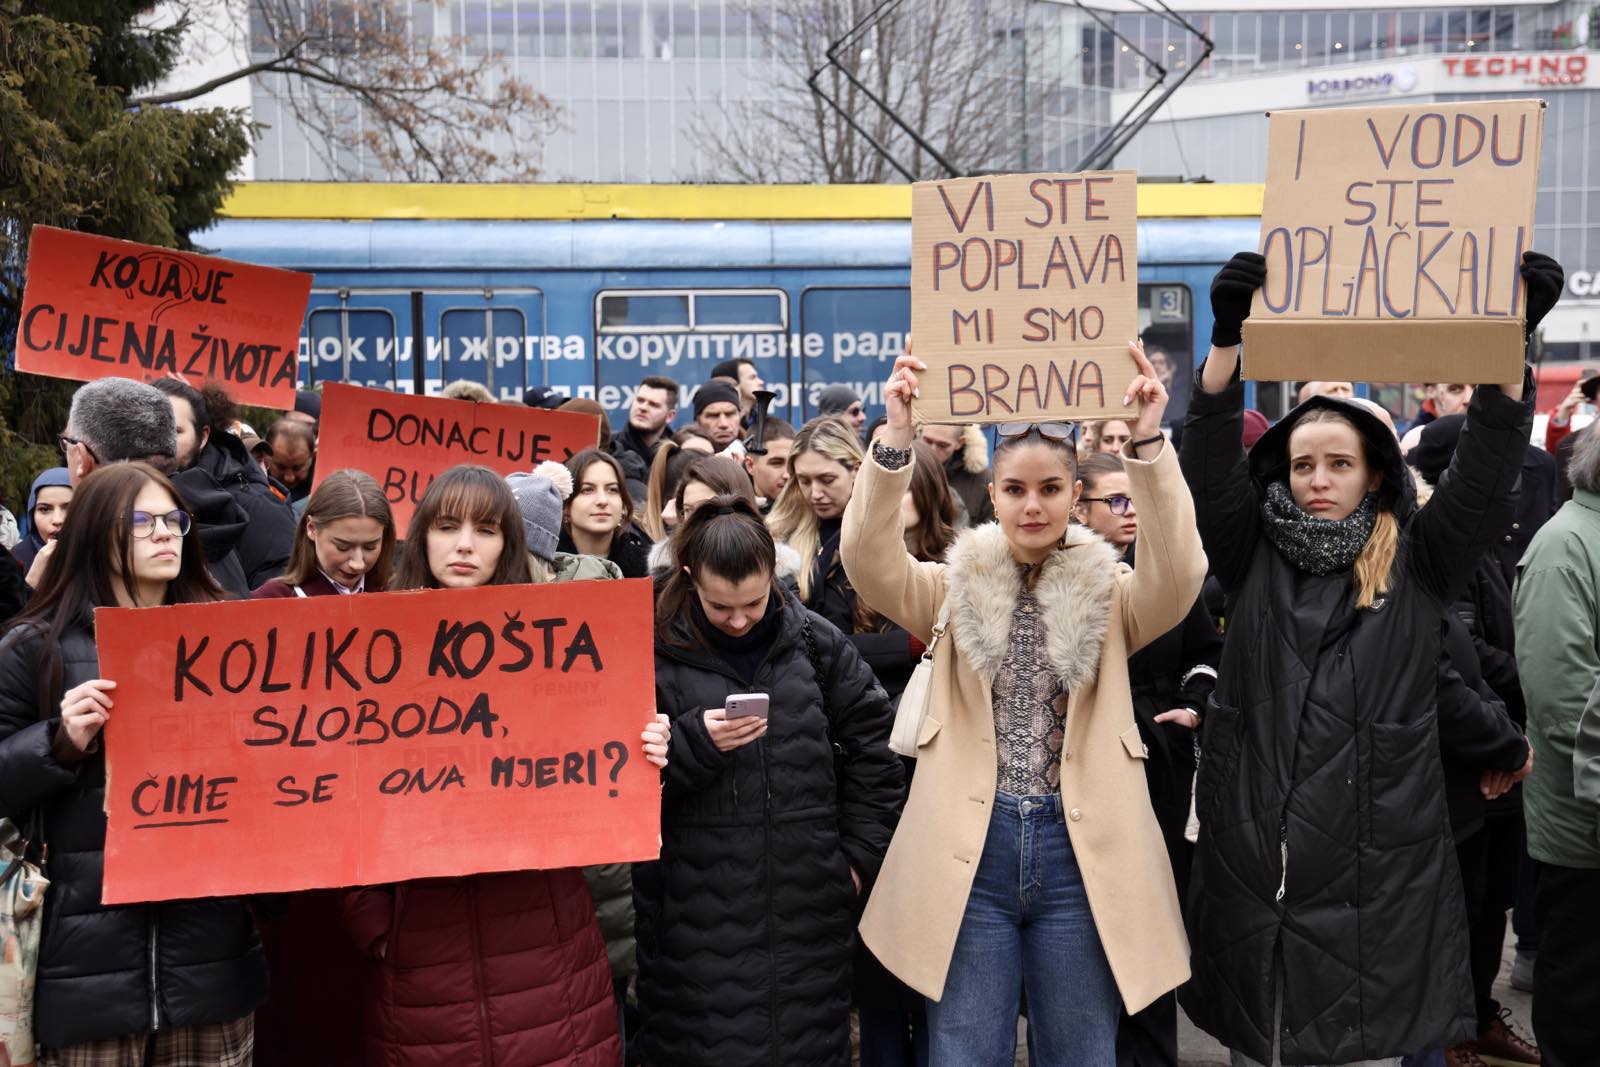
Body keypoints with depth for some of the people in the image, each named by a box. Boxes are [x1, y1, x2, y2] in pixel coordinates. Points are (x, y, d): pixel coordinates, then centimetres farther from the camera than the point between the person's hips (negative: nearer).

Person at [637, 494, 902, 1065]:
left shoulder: (815, 641, 2)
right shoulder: (656, 651, -5)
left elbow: (872, 744, 10)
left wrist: (859, 853, 7)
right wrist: (696, 742, -20)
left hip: (808, 902, 2)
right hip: (700, 913, -2)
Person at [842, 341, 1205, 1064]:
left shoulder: (1111, 596, 4)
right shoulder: (955, 590, 5)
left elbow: (1178, 570, -16)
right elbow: (866, 560, -12)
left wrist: (1147, 445, -26)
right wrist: (894, 441, -24)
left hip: (1079, 855, 0)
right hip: (971, 851, 0)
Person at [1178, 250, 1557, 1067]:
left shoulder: (1418, 567, 4)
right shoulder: (1254, 561, 5)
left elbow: (1487, 468, -8)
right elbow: (1209, 465, -8)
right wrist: (1228, 337, -21)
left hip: (1374, 871, -1)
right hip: (1251, 862, 1)